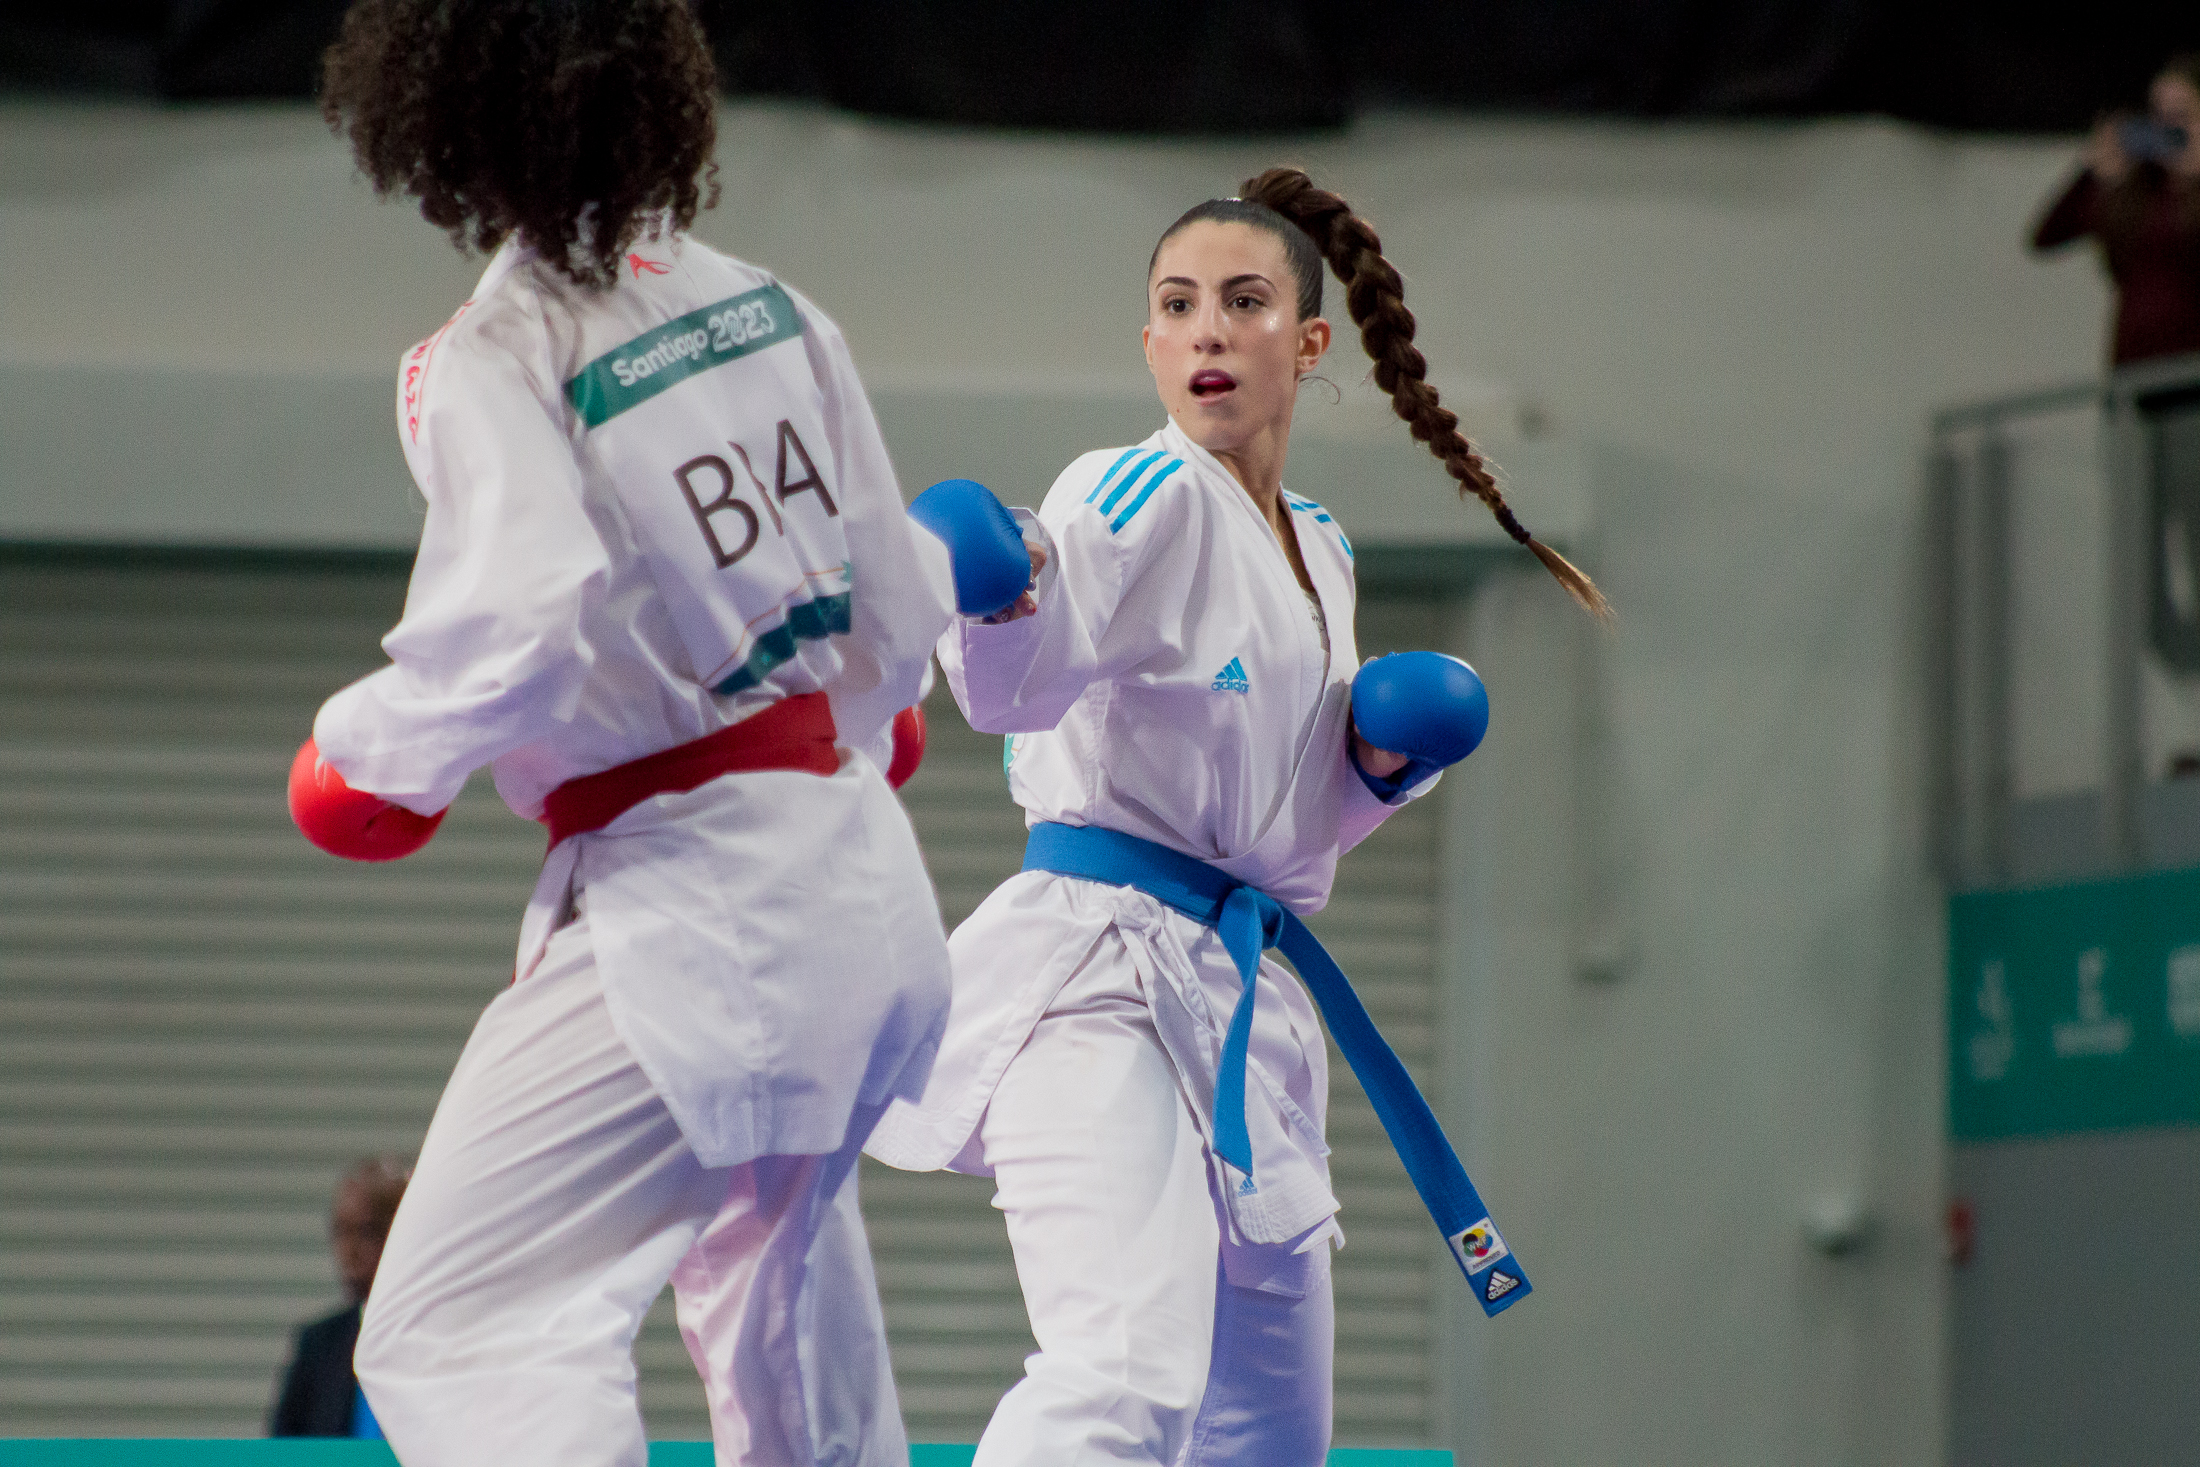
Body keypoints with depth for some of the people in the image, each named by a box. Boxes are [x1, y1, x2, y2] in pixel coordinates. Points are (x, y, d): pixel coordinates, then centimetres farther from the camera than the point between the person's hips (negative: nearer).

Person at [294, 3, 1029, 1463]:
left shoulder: (494, 359, -13)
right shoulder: (764, 307, 8)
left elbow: (519, 630, -25)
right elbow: (890, 603, 13)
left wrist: (372, 759, -5)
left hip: (690, 904, -8)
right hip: (862, 875, 8)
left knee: (464, 1330, -13)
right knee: (768, 1270, 29)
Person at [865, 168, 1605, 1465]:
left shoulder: (1318, 554, 17)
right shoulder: (1146, 495, -7)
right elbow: (1017, 685, -26)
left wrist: (1385, 757, 5)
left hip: (1241, 1005, 9)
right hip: (1099, 978, -9)